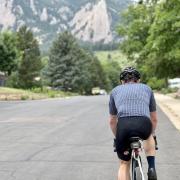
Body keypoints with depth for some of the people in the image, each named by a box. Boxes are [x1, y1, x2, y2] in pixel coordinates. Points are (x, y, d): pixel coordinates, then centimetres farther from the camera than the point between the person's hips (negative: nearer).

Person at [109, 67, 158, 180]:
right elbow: (154, 119, 36)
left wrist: (117, 138, 49)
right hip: (144, 124, 1)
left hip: (123, 125, 0)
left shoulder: (115, 91, 29)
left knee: (124, 164, 21)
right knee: (148, 137, 38)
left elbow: (112, 121, 34)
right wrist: (152, 135, 53)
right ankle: (152, 169, 24)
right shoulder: (146, 88, 29)